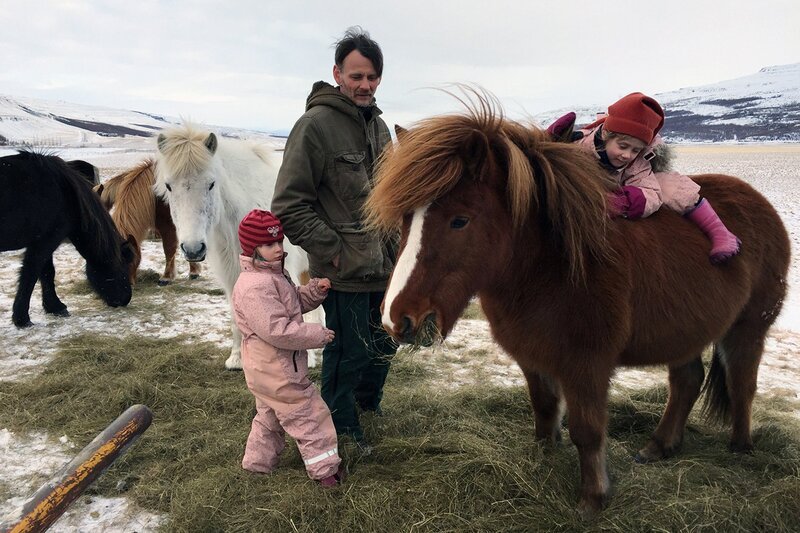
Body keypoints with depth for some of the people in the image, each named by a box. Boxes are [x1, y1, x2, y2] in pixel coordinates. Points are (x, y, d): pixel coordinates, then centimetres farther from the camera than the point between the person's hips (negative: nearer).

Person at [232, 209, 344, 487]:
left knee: (269, 415, 26)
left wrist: (315, 290, 1)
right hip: (277, 373, -11)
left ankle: (257, 461, 42)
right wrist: (318, 335, -22)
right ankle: (325, 469, 13)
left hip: (268, 370, 11)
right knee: (308, 416, 1)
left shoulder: (276, 274, 8)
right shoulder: (255, 286, -27)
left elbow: (295, 302, 21)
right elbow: (278, 331, -31)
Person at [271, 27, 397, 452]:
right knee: (349, 353, 6)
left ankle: (368, 399, 50)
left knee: (385, 343, 23)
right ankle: (341, 426, 30)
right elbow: (289, 206, -18)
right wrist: (333, 250, -18)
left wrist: (395, 240, 12)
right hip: (345, 272, -8)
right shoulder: (315, 125, -16)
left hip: (384, 265, 8)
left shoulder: (378, 125, 10)